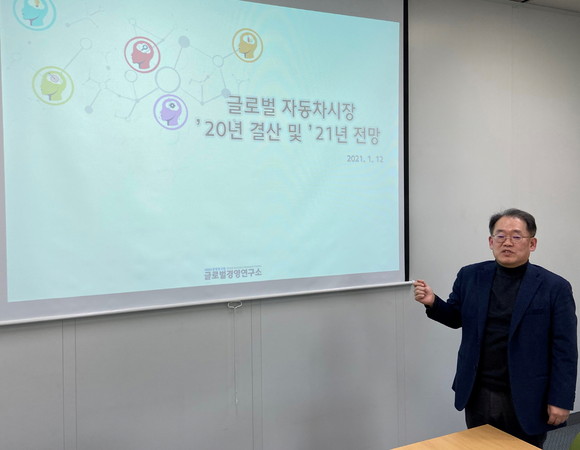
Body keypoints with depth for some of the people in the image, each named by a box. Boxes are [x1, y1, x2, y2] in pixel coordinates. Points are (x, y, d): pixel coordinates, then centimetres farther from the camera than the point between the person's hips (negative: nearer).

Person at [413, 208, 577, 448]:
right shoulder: (470, 276, 0)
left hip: (526, 400, -2)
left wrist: (561, 400, -10)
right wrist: (433, 303, -9)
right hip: (478, 395, 3)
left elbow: (564, 350, -8)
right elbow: (456, 318, 10)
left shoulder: (555, 287, -8)